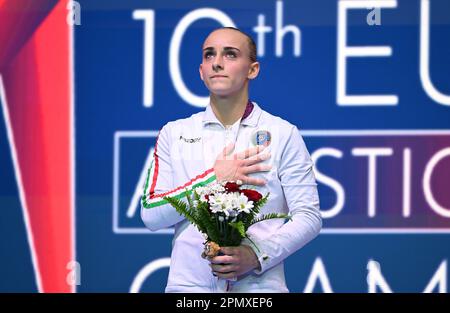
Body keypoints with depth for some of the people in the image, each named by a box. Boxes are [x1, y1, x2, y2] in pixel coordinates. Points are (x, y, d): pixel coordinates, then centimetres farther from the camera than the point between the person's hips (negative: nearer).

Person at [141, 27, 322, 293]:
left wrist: (257, 255, -18)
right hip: (189, 284, 1)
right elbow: (151, 215, -2)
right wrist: (215, 179, -11)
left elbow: (309, 217, -4)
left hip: (259, 285, -1)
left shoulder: (284, 134, 1)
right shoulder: (173, 133, 5)